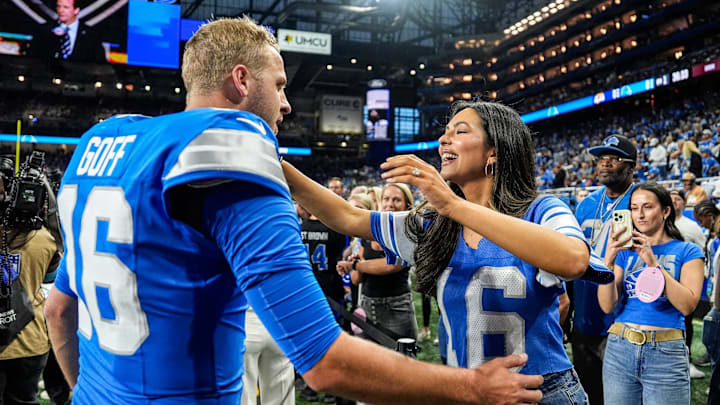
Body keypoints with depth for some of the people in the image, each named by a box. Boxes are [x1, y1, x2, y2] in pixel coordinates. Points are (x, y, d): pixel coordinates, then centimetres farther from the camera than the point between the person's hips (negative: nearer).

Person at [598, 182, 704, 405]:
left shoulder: (687, 251, 3)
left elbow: (687, 305, -12)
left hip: (666, 353, -3)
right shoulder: (625, 251, 9)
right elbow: (608, 305, -1)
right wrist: (608, 261, -13)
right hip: (619, 349, 3)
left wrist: (654, 263, -18)